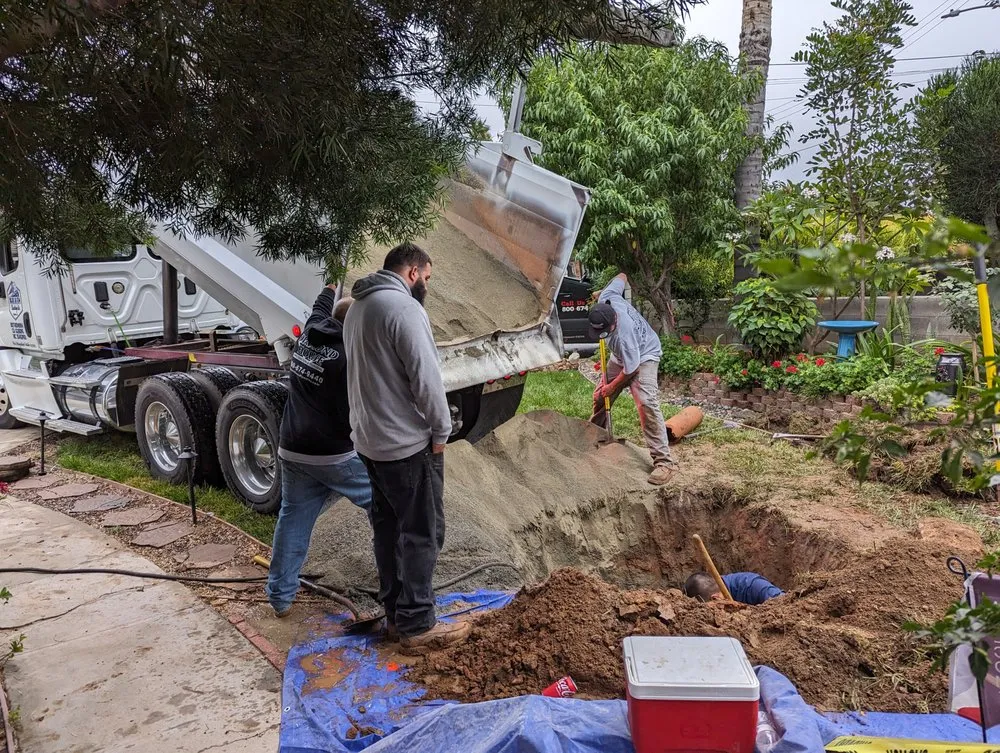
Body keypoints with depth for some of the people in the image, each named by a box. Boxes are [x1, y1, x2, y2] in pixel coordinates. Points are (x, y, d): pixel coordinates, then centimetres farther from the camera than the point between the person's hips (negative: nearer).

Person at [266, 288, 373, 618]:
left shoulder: (308, 335, 4)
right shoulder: (349, 357, -19)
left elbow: (320, 308, 29)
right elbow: (355, 417, -19)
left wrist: (332, 285, 46)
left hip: (293, 451, 7)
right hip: (337, 455, -7)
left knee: (292, 518, 15)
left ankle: (280, 596, 19)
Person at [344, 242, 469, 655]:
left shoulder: (359, 307, 13)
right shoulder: (404, 307, -18)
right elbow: (425, 376, -22)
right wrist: (441, 430, -11)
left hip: (370, 439, 10)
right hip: (408, 441, -10)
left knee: (388, 525, 17)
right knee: (421, 533, 0)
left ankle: (394, 611, 28)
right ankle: (417, 626, 7)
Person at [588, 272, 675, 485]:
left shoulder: (623, 335, -42)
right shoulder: (607, 298, -25)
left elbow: (630, 369, -27)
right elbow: (622, 277, -4)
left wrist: (611, 387, -13)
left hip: (644, 357, -8)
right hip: (621, 356, 8)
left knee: (647, 404, -25)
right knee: (599, 396, 12)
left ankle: (663, 461, -23)